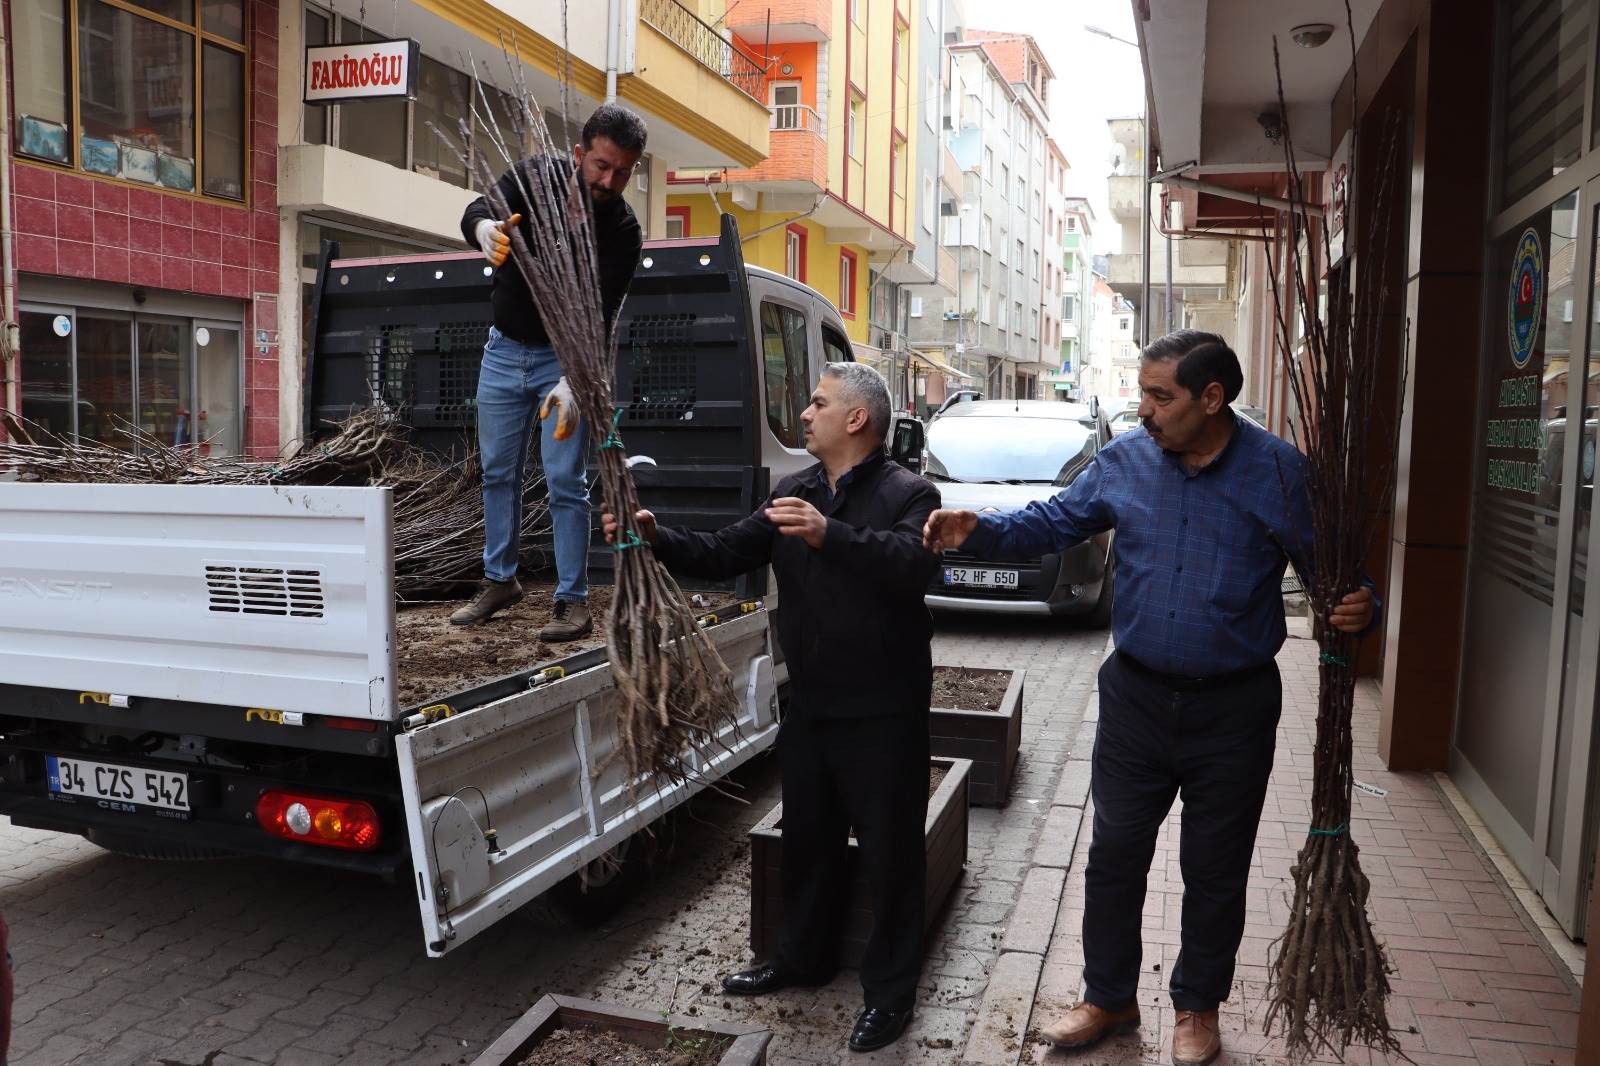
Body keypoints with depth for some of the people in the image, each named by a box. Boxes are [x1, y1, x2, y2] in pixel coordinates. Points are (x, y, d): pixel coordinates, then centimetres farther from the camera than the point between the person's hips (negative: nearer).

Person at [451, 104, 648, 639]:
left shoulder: (622, 231, -19)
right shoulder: (536, 176, -12)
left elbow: (599, 317, -27)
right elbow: (476, 210, -27)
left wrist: (572, 383, -42)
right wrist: (486, 228, -53)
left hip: (565, 359, -3)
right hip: (504, 350, 4)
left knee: (566, 483, -8)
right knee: (497, 473, 11)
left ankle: (573, 601, 2)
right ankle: (500, 580, 27)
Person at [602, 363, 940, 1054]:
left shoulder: (908, 494, -11)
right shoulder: (793, 493, 9)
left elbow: (915, 564, -31)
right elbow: (723, 555, 3)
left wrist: (829, 535, -43)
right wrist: (658, 538, -14)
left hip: (883, 711, -6)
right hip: (809, 704, 7)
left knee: (889, 850, 5)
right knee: (807, 837, 20)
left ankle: (890, 991, 20)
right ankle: (804, 957, 40)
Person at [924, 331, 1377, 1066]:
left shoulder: (1279, 471, -10)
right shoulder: (1124, 461, -3)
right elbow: (1052, 523, 3)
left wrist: (1355, 610, -24)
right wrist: (980, 531, -14)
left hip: (1233, 710, -2)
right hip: (1136, 697, 2)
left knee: (1215, 871, 13)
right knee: (1114, 856, 12)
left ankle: (1198, 1007, 36)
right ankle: (1108, 999, 32)